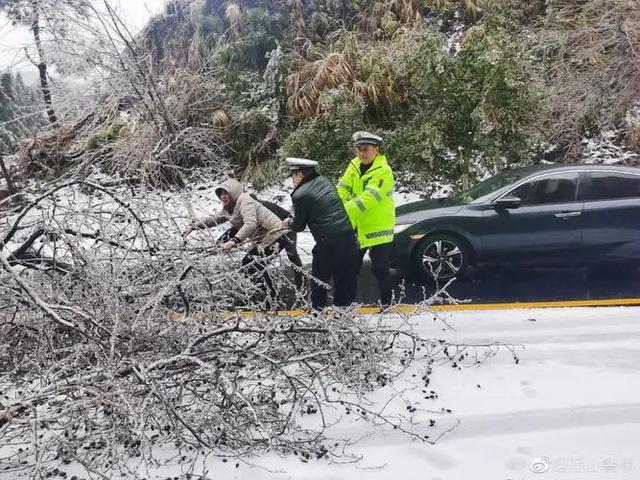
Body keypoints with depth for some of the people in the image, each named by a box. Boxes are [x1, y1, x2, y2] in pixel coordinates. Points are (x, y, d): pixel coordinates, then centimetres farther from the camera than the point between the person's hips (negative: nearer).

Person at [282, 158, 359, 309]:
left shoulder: (300, 195, -8)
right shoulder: (325, 181, 11)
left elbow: (299, 226, 3)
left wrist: (288, 223, 27)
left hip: (328, 243, -6)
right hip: (349, 238, 6)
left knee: (319, 281, 14)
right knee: (346, 280, 16)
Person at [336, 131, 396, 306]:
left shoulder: (383, 171, -19)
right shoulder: (354, 165, 2)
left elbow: (368, 198, -30)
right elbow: (342, 189, -6)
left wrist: (344, 211, -38)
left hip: (378, 228, -7)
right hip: (357, 227, 7)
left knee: (380, 269, 0)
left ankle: (386, 303, 17)